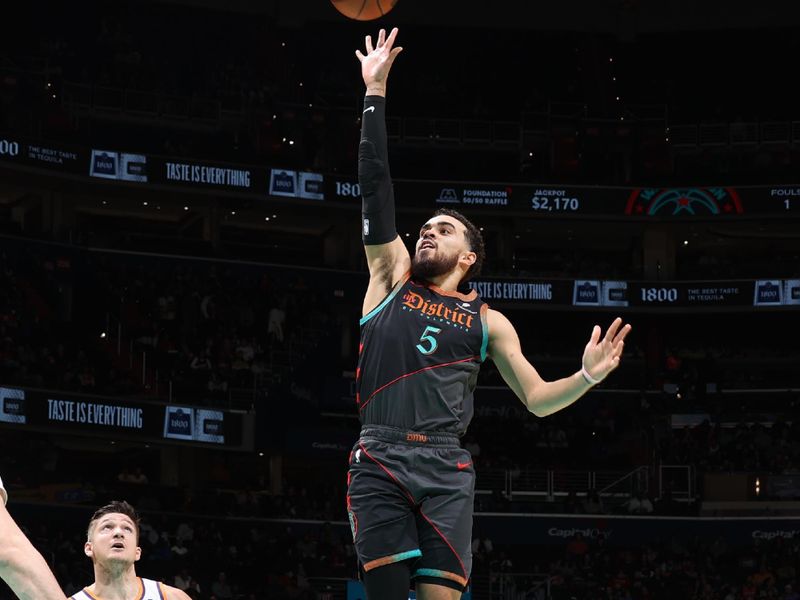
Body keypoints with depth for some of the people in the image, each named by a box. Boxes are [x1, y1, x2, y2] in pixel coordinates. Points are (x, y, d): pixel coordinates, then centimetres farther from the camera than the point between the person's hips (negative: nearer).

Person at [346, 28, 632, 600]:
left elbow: (537, 398, 18)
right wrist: (375, 92, 8)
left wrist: (588, 377, -2)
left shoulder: (487, 321, 17)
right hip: (379, 462, -1)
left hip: (446, 471, 1)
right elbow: (376, 184, 11)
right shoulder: (393, 276, 15)